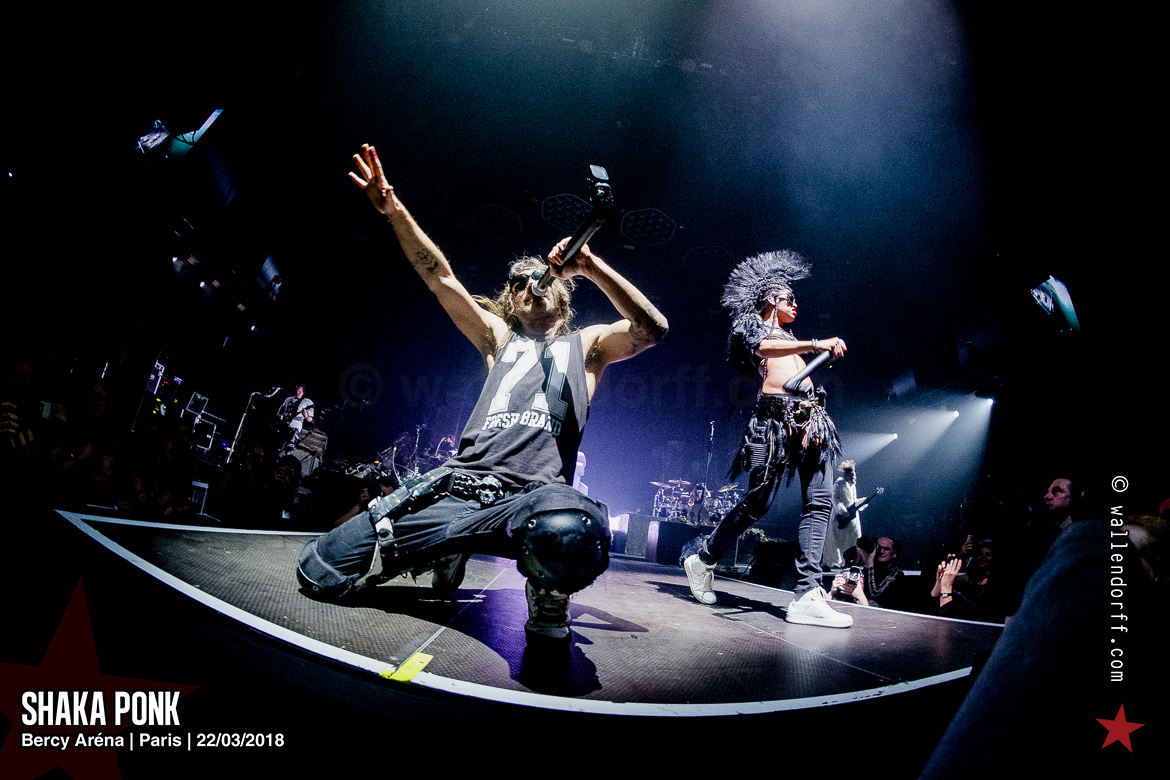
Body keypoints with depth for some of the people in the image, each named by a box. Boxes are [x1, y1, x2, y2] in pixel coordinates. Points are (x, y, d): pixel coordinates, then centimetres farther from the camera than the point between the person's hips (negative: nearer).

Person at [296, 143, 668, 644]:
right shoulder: (499, 338, 28)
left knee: (570, 533, -45)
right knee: (321, 570, -5)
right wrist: (393, 209, 11)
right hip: (455, 486, 4)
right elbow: (440, 278, 21)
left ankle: (547, 592, -8)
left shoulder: (586, 345, 21)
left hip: (533, 495, -4)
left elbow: (651, 327, 3)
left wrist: (590, 267, -2)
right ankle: (445, 551, 17)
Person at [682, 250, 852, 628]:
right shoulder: (749, 322, 12)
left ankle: (807, 595, -14)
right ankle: (702, 559, 12)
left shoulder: (789, 338, 34)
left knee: (819, 501, -9)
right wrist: (816, 345, -18)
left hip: (807, 418, 7)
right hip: (774, 415, -7)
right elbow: (763, 347, -9)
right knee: (758, 501, -9)